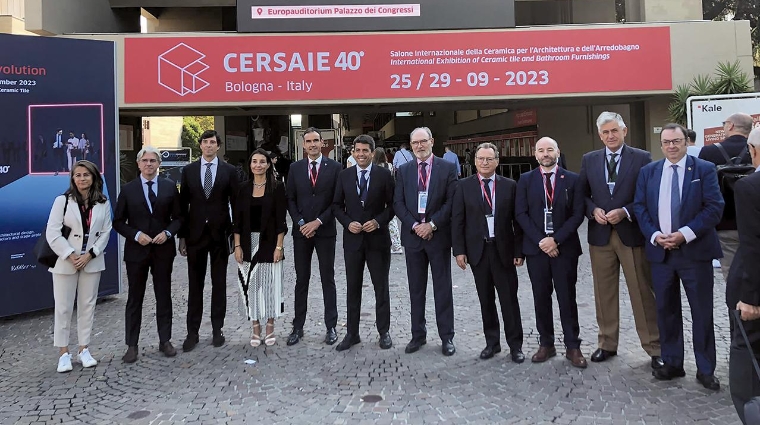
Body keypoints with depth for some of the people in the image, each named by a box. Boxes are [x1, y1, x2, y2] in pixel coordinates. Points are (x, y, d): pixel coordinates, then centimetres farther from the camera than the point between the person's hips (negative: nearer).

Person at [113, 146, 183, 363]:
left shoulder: (170, 187, 3)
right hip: (136, 250, -1)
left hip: (163, 249, 1)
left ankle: (165, 341, 21)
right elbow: (118, 221, 3)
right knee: (135, 298, 7)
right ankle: (132, 345, 15)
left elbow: (178, 217, 6)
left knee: (164, 296, 9)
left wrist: (167, 232, -12)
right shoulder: (128, 189, 1)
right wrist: (136, 235, -13)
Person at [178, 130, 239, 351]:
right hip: (195, 234, 1)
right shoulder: (189, 170, 5)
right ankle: (192, 332, 15)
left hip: (220, 234, -1)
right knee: (195, 285, 6)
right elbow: (183, 204, 5)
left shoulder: (229, 171, 1)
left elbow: (235, 204, 2)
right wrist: (182, 236, 2)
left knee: (219, 284, 8)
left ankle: (217, 330, 19)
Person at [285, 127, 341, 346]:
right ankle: (298, 327, 16)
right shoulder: (295, 168, 7)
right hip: (301, 231, 2)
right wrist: (301, 223, -7)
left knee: (328, 279, 5)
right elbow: (290, 199, 6)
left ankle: (331, 327, 14)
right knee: (301, 279, 8)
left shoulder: (334, 167, -1)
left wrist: (318, 222, -11)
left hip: (325, 231, -2)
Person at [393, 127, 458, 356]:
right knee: (416, 289, 9)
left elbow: (451, 201, -5)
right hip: (412, 235, 2)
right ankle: (418, 335, 19)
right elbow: (398, 203, 3)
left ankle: (446, 337, 13)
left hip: (439, 235, -2)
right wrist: (414, 225, -10)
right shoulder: (403, 170, 8)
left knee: (443, 288, 4)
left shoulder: (447, 168, 1)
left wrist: (432, 225, -13)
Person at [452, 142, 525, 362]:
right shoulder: (464, 186, 2)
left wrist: (519, 250, -2)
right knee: (486, 300, 10)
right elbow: (457, 220, 1)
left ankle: (515, 346, 16)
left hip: (504, 250, -1)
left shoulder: (510, 185, 2)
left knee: (509, 299, 4)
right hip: (478, 250, 1)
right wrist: (459, 250, -5)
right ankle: (492, 342, 23)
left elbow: (517, 220, 2)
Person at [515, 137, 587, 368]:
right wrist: (540, 240, -10)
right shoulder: (525, 180, 5)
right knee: (541, 298, 7)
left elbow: (577, 214, -2)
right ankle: (546, 344, 18)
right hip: (536, 247, 1)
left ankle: (572, 347, 13)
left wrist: (556, 240, -12)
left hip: (564, 247, -1)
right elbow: (521, 214, 0)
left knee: (567, 298, 3)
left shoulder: (572, 179, 3)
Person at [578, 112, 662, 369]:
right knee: (604, 293, 10)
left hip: (632, 233, -3)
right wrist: (593, 210, -7)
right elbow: (582, 194, 12)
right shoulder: (589, 160, 9)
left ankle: (654, 347, 15)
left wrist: (625, 212, -15)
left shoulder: (642, 158, 0)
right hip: (600, 234, 3)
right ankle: (607, 344, 22)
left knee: (643, 293, 3)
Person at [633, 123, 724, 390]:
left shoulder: (704, 169, -1)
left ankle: (705, 370, 16)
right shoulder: (648, 172, 8)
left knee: (702, 312, 5)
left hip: (695, 251, -3)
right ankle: (672, 363, 22)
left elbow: (714, 207, -8)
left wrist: (685, 234, -17)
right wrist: (655, 235, -10)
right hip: (660, 251, 3)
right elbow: (639, 207, 5)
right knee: (666, 311, 10)